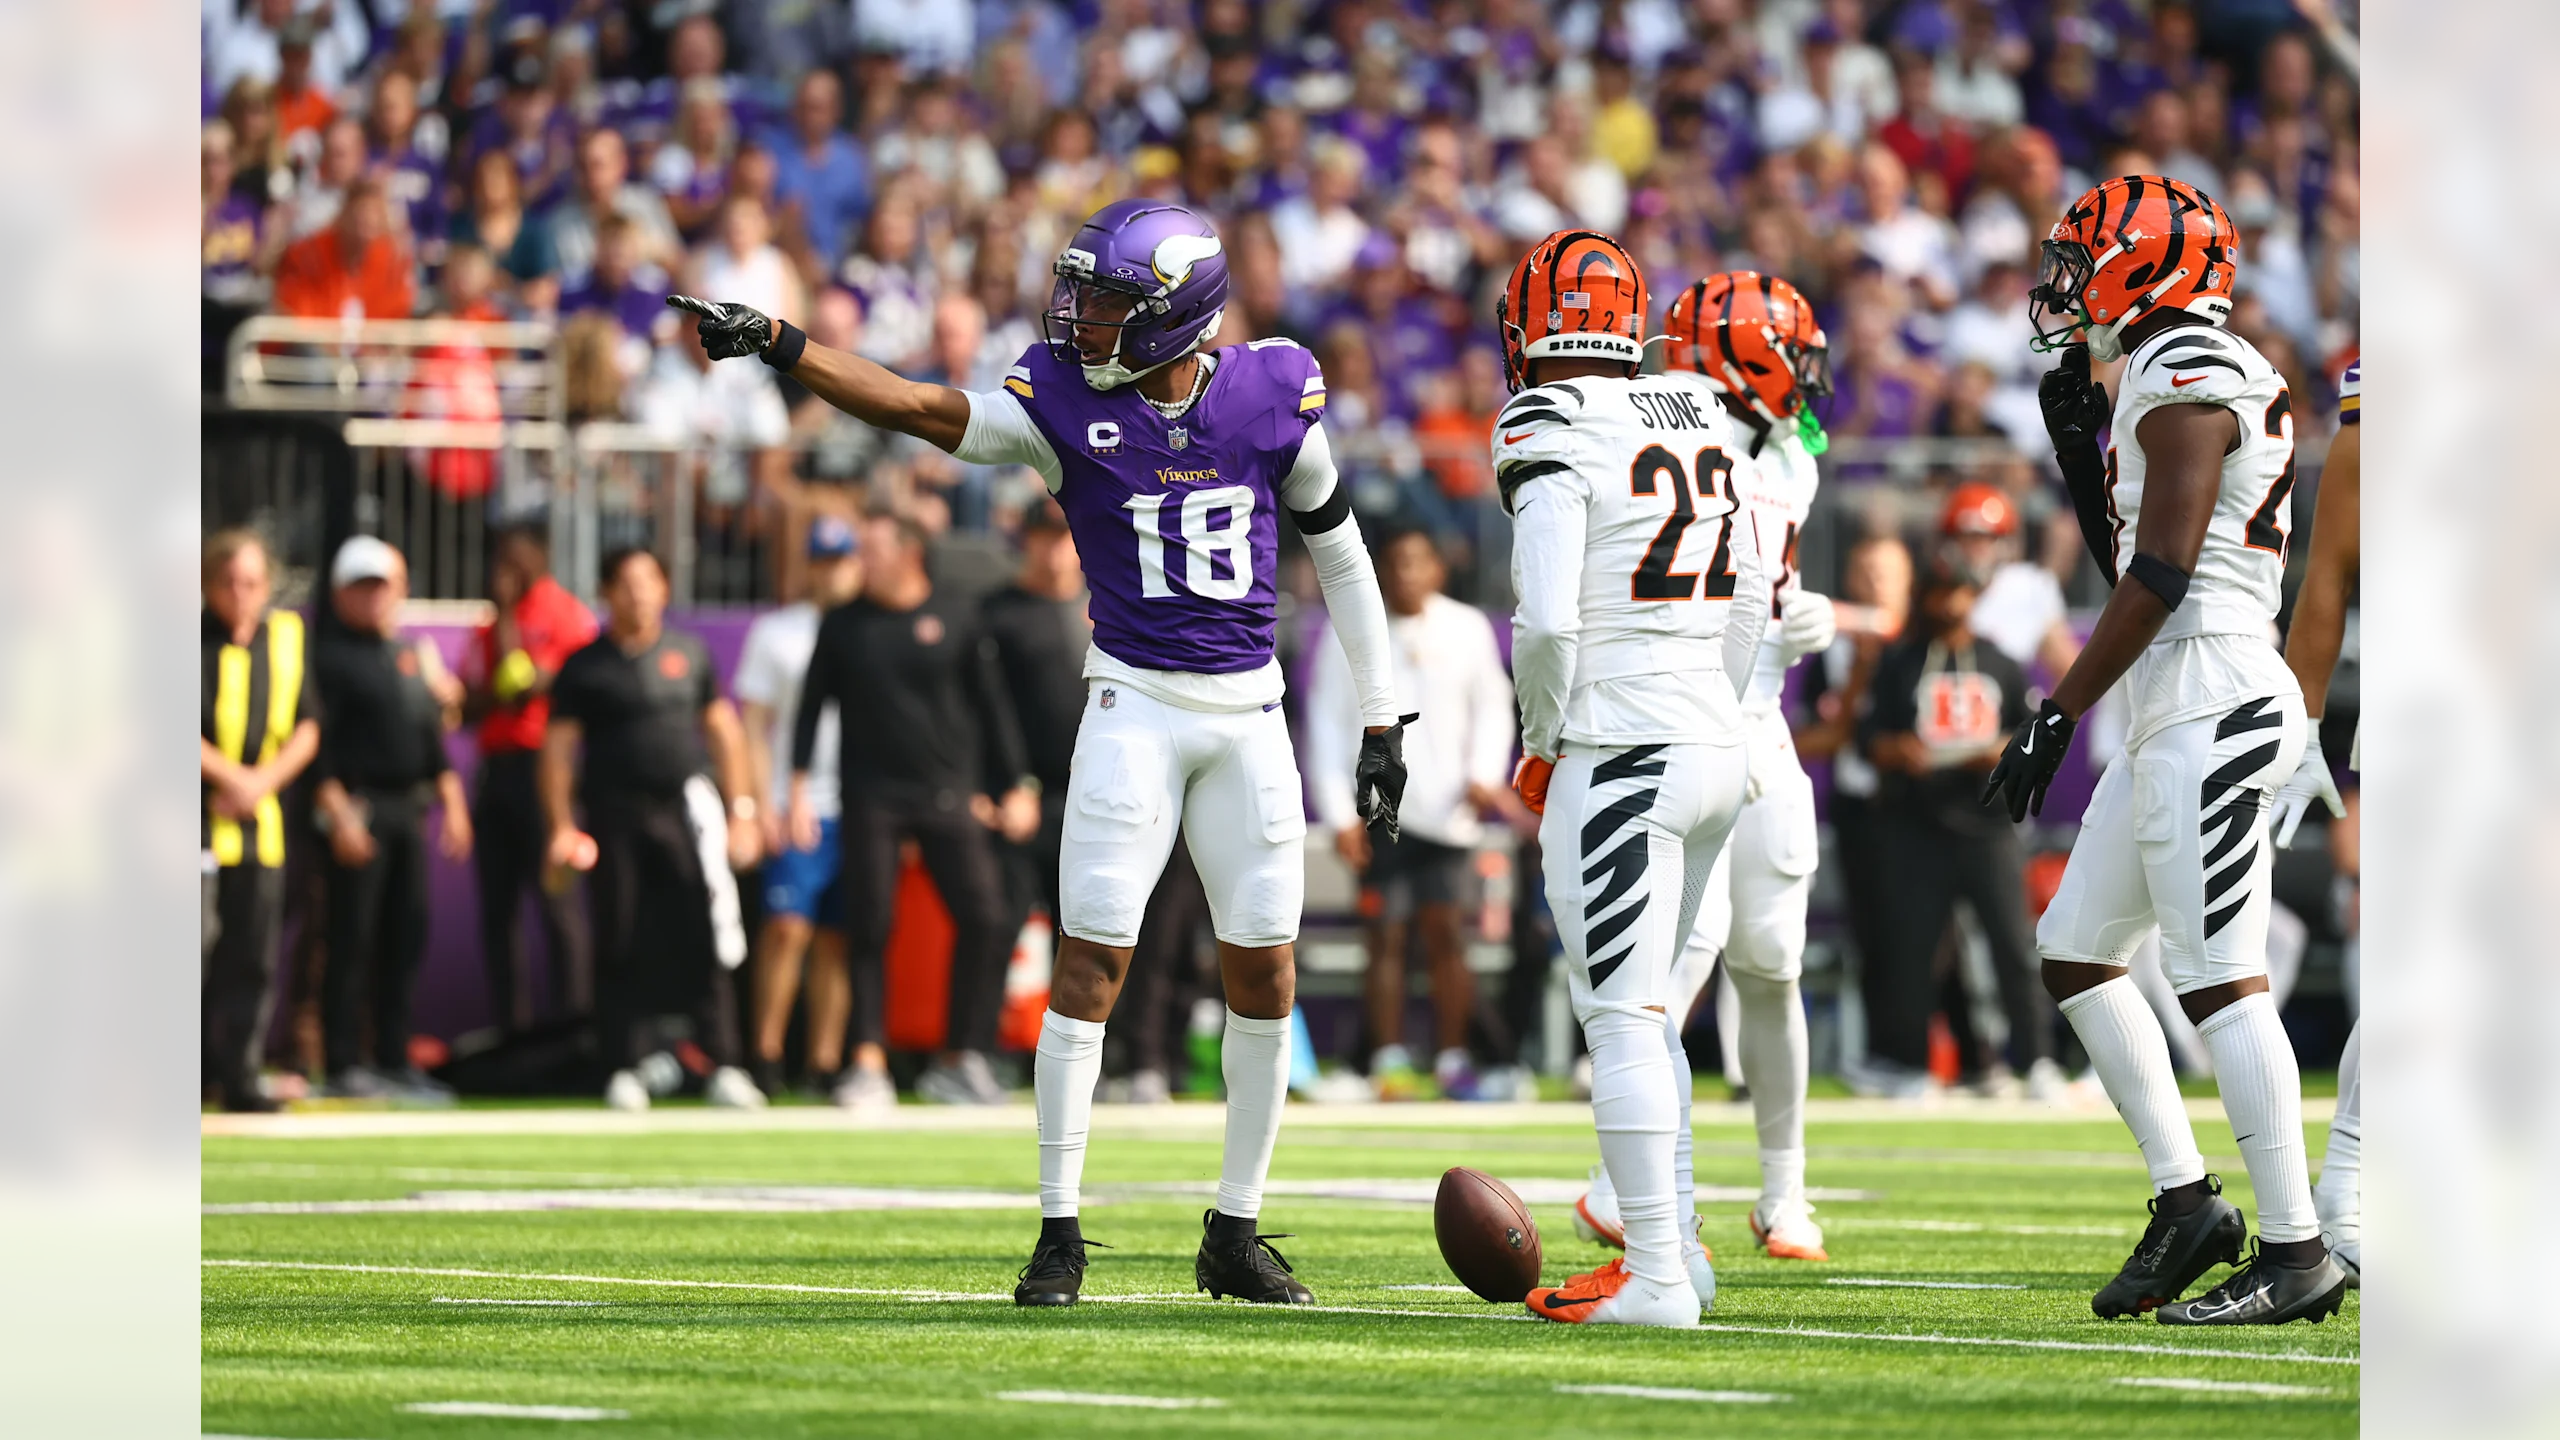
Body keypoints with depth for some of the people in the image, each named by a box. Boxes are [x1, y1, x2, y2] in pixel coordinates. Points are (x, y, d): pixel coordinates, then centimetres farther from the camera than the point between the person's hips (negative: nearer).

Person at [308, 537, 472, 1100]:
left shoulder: (410, 652, 19)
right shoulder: (328, 654, -5)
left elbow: (431, 730, 22)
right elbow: (316, 738, -12)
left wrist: (451, 801, 14)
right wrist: (338, 812, -20)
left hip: (408, 808, 7)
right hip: (358, 809, -7)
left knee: (405, 937, 7)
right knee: (352, 938, -7)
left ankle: (394, 1059, 13)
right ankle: (342, 1064, -5)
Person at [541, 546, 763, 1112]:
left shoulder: (690, 653, 13)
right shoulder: (585, 667, 5)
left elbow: (722, 731, 17)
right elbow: (558, 747, 4)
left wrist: (741, 810, 11)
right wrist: (562, 826, -6)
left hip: (686, 810, 1)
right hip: (616, 819, -1)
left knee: (703, 945, -5)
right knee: (621, 949, 0)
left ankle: (723, 1068, -2)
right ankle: (624, 1069, 6)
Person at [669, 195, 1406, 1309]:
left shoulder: (1274, 396, -3)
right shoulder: (1062, 403, -6)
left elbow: (1340, 556, 8)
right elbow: (915, 408, -16)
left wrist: (1381, 722, 9)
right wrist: (774, 343, -29)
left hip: (1249, 715, 2)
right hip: (1134, 706, -2)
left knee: (1264, 976, 3)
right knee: (1090, 962, -7)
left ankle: (1235, 1232, 17)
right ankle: (1059, 1233, -1)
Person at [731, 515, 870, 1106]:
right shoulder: (776, 631, 6)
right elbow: (754, 723, 4)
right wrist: (763, 801, -6)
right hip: (795, 806, -2)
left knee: (837, 938, 3)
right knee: (788, 924, -13)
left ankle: (826, 1062, 6)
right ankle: (765, 1051, -3)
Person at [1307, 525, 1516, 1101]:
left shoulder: (1468, 629, 6)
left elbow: (1492, 705, 16)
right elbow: (1326, 724, 1)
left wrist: (1484, 774, 1)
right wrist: (1340, 813, -5)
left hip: (1444, 809, 1)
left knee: (1446, 933, -1)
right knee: (1386, 935, -3)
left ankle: (1452, 1059, 3)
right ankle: (1389, 1060, 0)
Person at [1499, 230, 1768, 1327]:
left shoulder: (1553, 435, -11)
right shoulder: (1700, 420, 12)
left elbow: (1548, 625, -19)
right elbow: (1749, 605, 17)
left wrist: (1539, 748, -3)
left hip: (1619, 755, -8)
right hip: (1717, 744, 8)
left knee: (1621, 1019, -6)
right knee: (1644, 1010, 19)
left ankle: (1657, 1277, -8)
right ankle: (1671, 1240, 20)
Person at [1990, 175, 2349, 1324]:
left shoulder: (2184, 381, -11)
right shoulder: (2195, 376, 19)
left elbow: (2158, 578, -17)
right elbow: (2128, 561, 26)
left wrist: (2055, 721, -16)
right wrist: (2079, 448, 18)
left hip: (2208, 702, -10)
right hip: (2178, 714, 10)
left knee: (2220, 982, -9)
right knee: (2074, 952, 13)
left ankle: (2295, 1252, -8)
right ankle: (2186, 1200, 13)